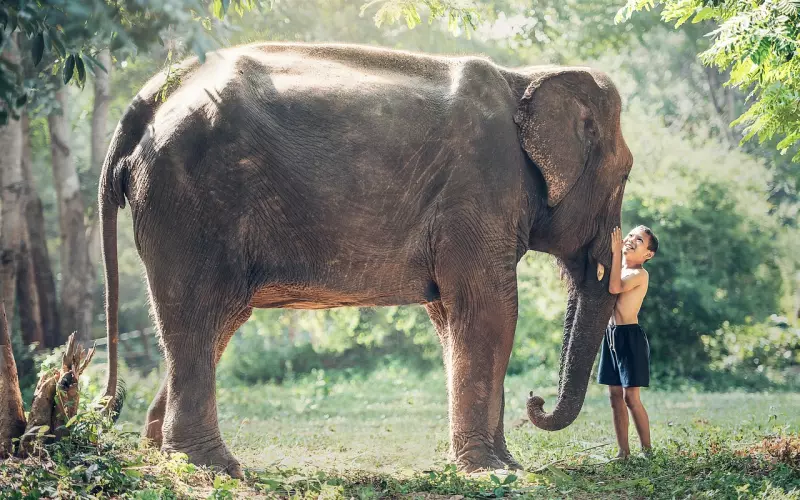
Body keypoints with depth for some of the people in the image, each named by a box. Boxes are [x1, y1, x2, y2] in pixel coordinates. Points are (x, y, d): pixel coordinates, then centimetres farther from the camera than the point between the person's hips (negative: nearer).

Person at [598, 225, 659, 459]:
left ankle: (647, 450, 0)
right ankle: (623, 451, 12)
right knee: (615, 395, 7)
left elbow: (615, 287, -26)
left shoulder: (640, 274, -11)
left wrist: (616, 252, -22)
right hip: (611, 334, 8)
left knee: (631, 396, -8)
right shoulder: (618, 269, 14)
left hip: (630, 336, -8)